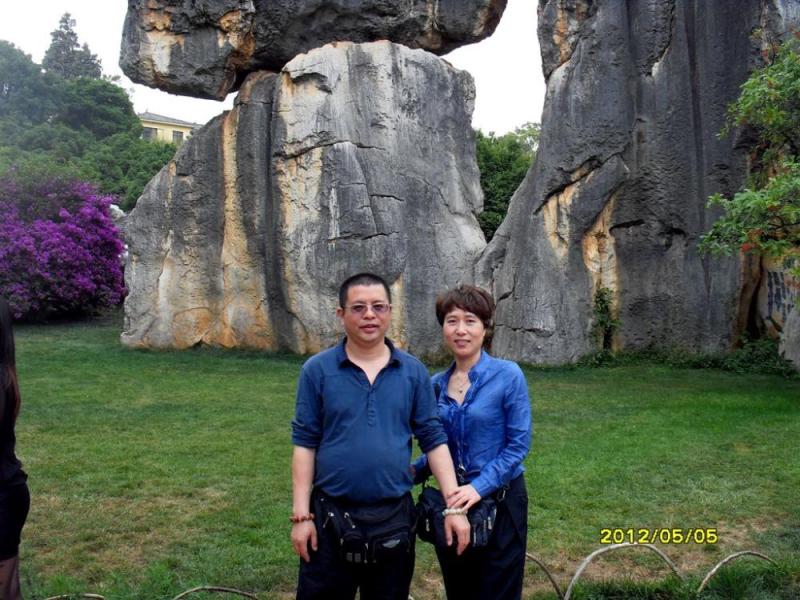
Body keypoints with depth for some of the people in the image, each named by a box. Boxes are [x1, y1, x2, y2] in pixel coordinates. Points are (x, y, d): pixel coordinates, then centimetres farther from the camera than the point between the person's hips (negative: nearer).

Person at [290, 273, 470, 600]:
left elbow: (434, 439, 1)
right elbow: (305, 444, -3)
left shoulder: (414, 371, 0)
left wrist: (454, 506, -5)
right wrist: (301, 514, -6)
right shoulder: (317, 370, -5)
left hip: (395, 516, 2)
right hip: (331, 515, -1)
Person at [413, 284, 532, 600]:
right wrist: (413, 471, -7)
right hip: (451, 503, 5)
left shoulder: (507, 375, -12)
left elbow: (518, 444, -13)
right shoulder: (436, 384, 2)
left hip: (499, 501, -4)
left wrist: (479, 486, -21)